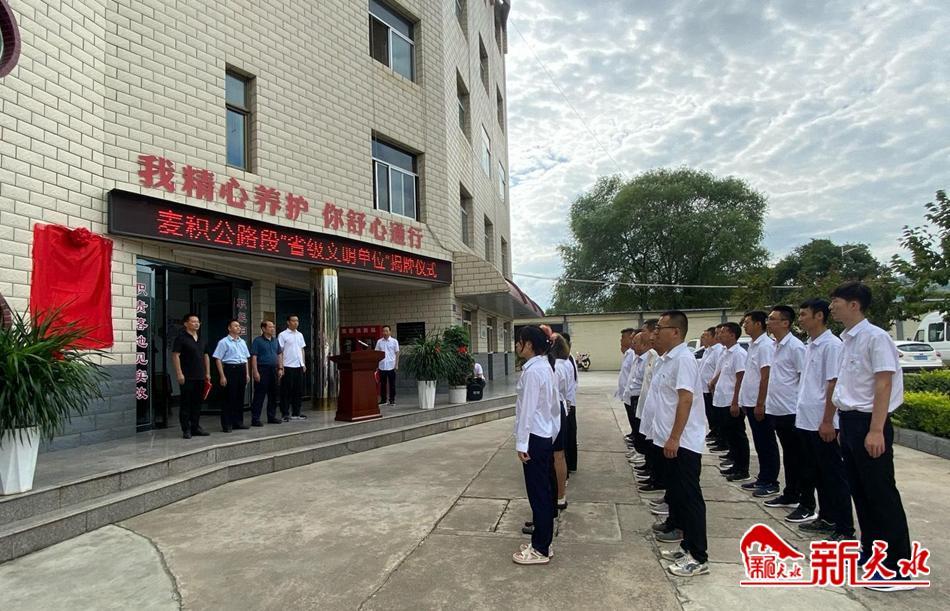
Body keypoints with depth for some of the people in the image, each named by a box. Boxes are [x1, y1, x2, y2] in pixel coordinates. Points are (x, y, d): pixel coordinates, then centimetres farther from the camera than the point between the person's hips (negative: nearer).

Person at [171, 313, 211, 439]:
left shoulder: (201, 340, 16)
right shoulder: (181, 338, -5)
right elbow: (175, 356, -11)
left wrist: (207, 373, 15)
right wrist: (179, 373, -17)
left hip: (200, 377, 7)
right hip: (187, 377, -7)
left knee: (197, 403, 11)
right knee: (185, 403, -1)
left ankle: (196, 427, 19)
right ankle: (186, 429, 4)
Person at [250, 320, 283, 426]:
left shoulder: (275, 340, 13)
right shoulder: (257, 341, -6)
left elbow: (279, 355, 18)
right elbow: (254, 357, -11)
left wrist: (280, 368, 9)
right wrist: (255, 371, -17)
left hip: (273, 370, 7)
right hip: (262, 370, -7)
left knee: (273, 395, 11)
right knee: (259, 395, -4)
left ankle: (272, 417, 21)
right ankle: (255, 419, 1)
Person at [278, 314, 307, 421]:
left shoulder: (300, 335, 13)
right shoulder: (283, 335, -6)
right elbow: (279, 352, -8)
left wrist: (304, 364, 12)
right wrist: (281, 367, -14)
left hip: (299, 366, 6)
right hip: (288, 367, -6)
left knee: (298, 391, 10)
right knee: (286, 392, -1)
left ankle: (296, 413, 18)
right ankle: (285, 414, 6)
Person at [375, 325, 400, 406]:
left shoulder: (394, 341, 0)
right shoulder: (379, 341, 7)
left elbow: (397, 353, 0)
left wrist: (396, 365, -6)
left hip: (391, 366, -2)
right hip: (382, 366, 2)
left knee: (392, 384, 3)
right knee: (382, 384, 7)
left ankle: (392, 400, 10)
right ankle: (383, 399, 15)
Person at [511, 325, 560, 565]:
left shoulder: (532, 370, -18)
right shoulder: (546, 367, 11)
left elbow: (528, 409, -20)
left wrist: (521, 443, -17)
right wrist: (553, 433, 18)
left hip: (535, 438, -10)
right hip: (546, 435, 10)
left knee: (538, 494, 0)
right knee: (544, 492, 15)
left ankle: (540, 549, 10)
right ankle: (542, 542, 26)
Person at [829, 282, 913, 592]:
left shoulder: (875, 337, -15)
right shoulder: (846, 340, 10)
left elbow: (883, 385, -19)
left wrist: (876, 430, -23)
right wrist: (832, 422, 21)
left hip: (868, 423, -9)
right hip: (849, 422, 9)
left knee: (881, 494, -1)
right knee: (860, 492, 16)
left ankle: (897, 567, 9)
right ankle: (871, 551, 30)